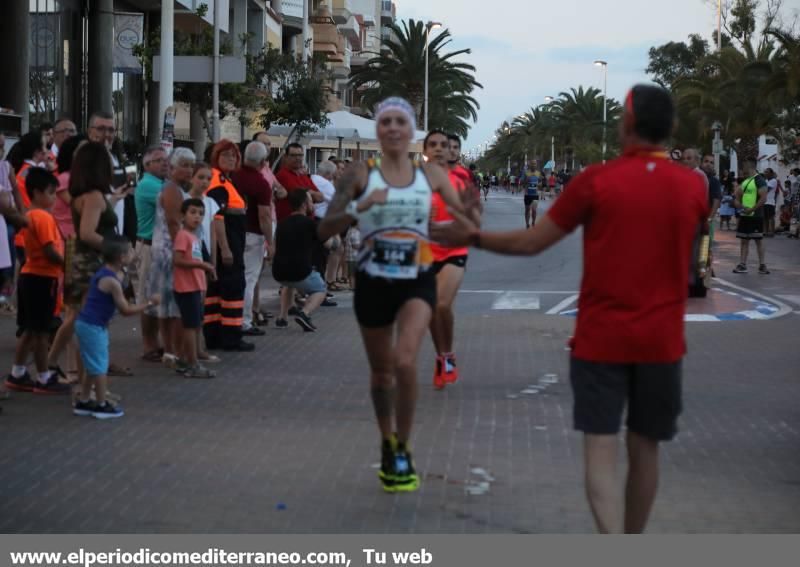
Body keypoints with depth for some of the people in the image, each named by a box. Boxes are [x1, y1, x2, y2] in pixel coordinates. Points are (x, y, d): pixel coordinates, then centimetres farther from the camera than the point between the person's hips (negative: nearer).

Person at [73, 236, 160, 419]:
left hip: (88, 324, 10)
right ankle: (102, 405, 8)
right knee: (100, 366, 0)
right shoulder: (112, 281, -21)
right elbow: (126, 310, -17)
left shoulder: (104, 272, 6)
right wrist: (149, 303, -10)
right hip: (93, 327, -10)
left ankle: (83, 402, 25)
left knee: (93, 365, 18)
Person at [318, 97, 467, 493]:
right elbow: (324, 230, -8)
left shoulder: (431, 174, 2)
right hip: (373, 281, 1)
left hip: (417, 281, 0)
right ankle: (387, 443, 37)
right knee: (381, 371, 13)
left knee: (405, 361, -22)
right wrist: (360, 207, -24)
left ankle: (403, 450, -4)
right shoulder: (360, 174, -3)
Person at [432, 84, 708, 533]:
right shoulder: (693, 186, 0)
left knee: (601, 450, -2)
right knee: (645, 448, 14)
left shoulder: (597, 180, -9)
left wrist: (472, 237, 10)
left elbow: (530, 244, -4)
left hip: (602, 338, -3)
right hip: (661, 341, 3)